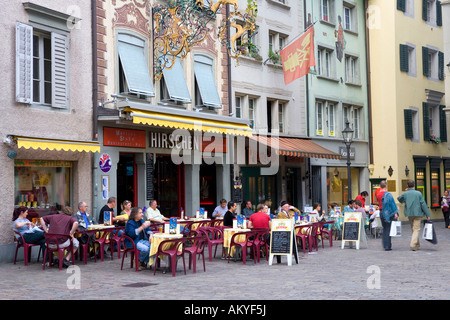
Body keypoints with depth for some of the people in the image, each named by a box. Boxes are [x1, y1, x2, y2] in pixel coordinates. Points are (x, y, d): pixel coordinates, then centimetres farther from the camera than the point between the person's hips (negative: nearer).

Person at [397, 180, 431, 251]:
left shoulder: (405, 194, -1)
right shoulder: (418, 193, -6)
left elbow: (400, 200, 20)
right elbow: (423, 204, -6)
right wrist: (427, 214, -2)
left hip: (409, 214, 3)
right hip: (417, 213, -3)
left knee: (413, 229, 16)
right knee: (416, 229, -1)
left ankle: (417, 245, 24)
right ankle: (413, 244, -16)